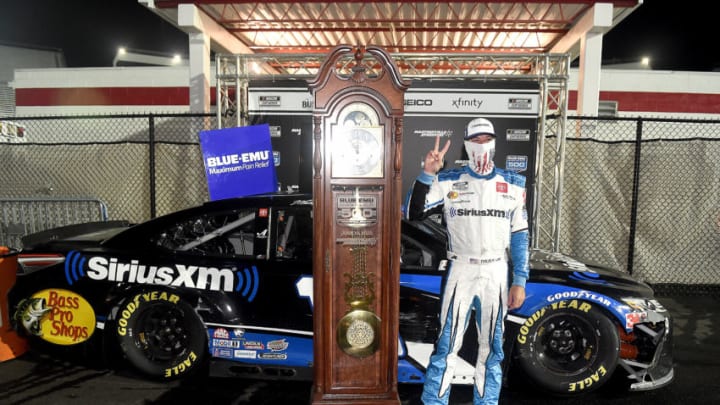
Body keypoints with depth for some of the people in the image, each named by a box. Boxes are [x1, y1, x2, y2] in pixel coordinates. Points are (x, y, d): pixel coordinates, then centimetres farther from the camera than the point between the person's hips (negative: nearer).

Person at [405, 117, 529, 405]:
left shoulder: (513, 185, 4)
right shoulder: (448, 182, -2)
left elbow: (519, 236, 6)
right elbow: (414, 213, -11)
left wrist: (520, 281, 1)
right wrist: (427, 174, -21)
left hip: (496, 274, 2)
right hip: (461, 272, -2)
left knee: (491, 349, 11)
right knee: (447, 345, -1)